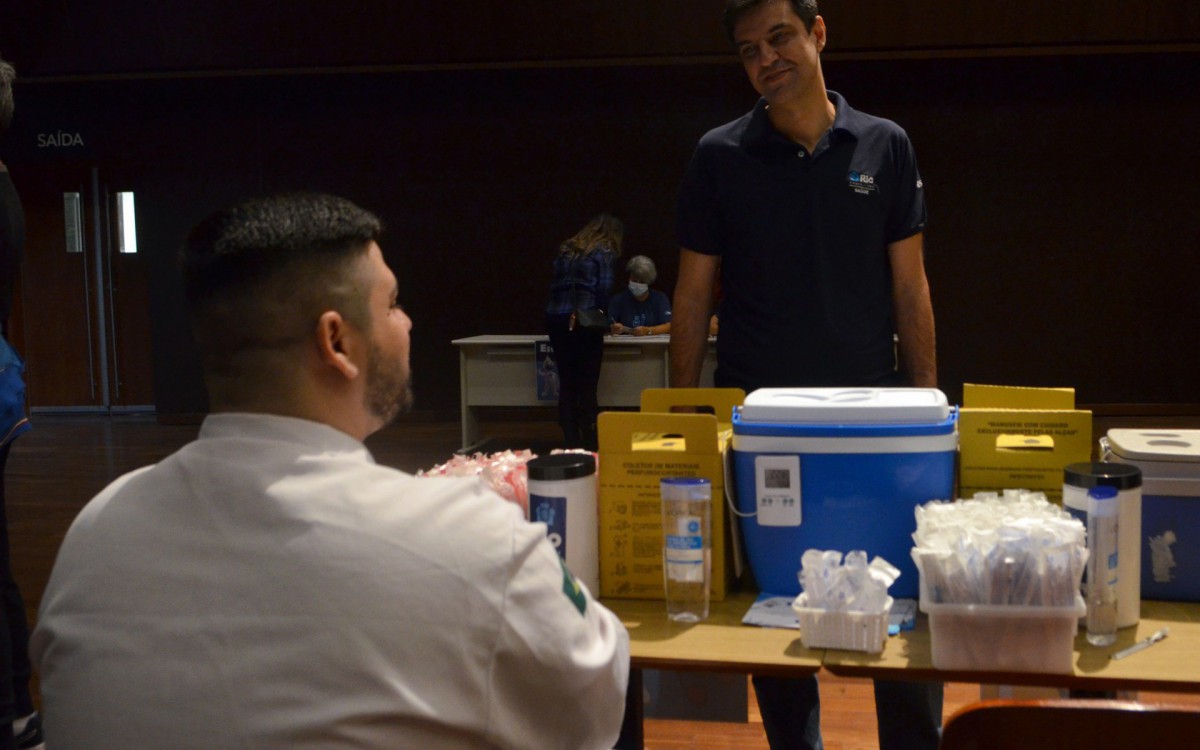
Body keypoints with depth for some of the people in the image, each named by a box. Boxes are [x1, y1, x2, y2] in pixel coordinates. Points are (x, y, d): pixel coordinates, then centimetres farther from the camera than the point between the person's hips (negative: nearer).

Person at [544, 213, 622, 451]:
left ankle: (571, 445, 8)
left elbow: (555, 285, 16)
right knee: (587, 387, -3)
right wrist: (601, 313, 10)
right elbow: (604, 288, -6)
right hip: (584, 321, -5)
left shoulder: (566, 250, 21)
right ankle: (590, 446, -3)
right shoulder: (604, 252, 4)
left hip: (555, 318, 5)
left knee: (566, 384, 7)